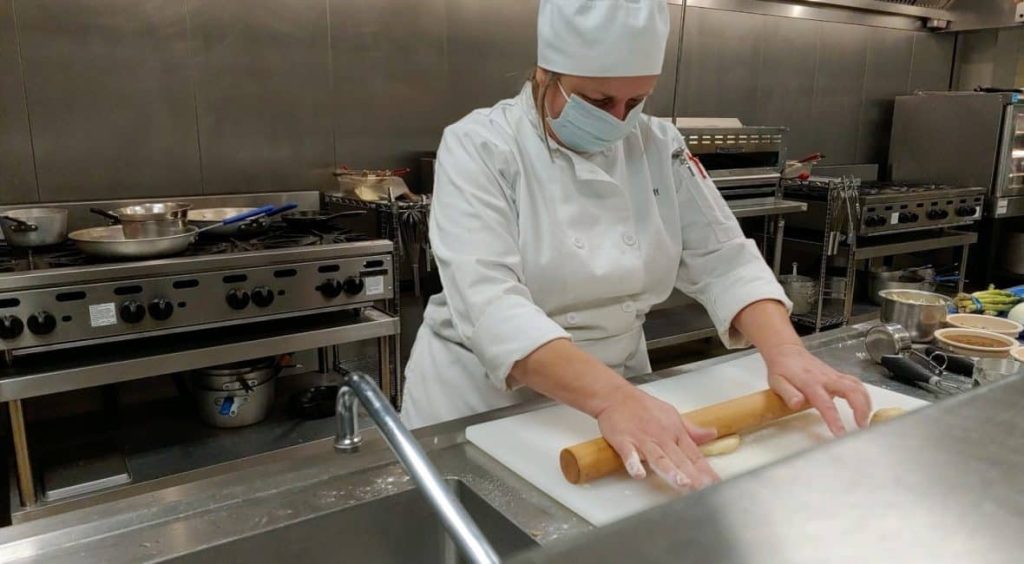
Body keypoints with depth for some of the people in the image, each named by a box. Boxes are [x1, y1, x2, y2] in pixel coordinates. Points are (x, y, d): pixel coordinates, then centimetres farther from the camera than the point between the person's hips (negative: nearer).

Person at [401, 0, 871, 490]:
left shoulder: (659, 147, -3)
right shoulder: (478, 147, -18)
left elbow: (723, 261, -5)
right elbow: (488, 304, -30)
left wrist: (784, 351, -23)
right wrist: (612, 398, -43)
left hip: (616, 381, 4)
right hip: (483, 401, -3)